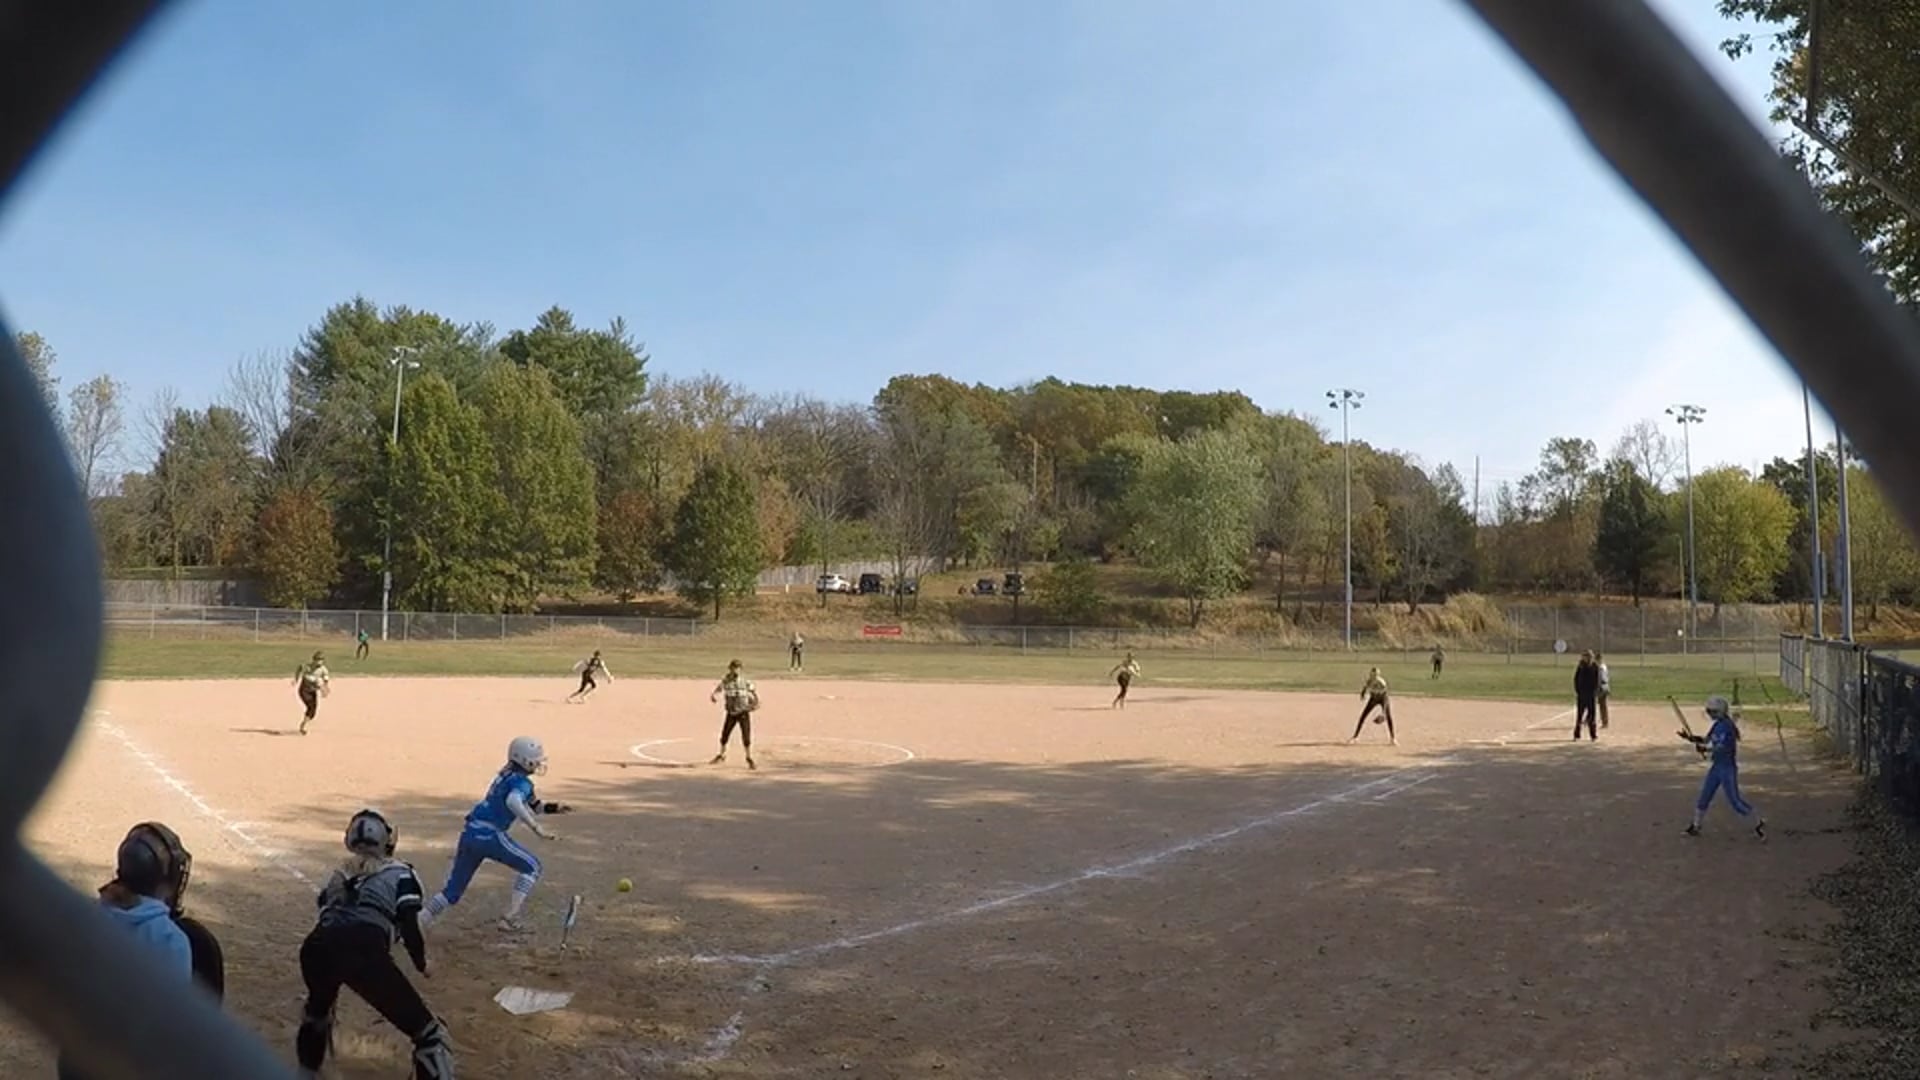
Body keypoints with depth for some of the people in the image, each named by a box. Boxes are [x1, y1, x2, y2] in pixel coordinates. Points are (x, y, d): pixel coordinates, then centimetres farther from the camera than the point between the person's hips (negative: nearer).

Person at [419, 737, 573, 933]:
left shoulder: (507, 775, 20)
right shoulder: (522, 782, -8)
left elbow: (532, 807, 30)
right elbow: (513, 802, -31)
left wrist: (554, 808, 18)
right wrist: (537, 828, -30)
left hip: (469, 833, 8)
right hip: (490, 835, -8)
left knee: (452, 890, 15)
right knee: (532, 868, 7)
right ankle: (509, 919, 3)